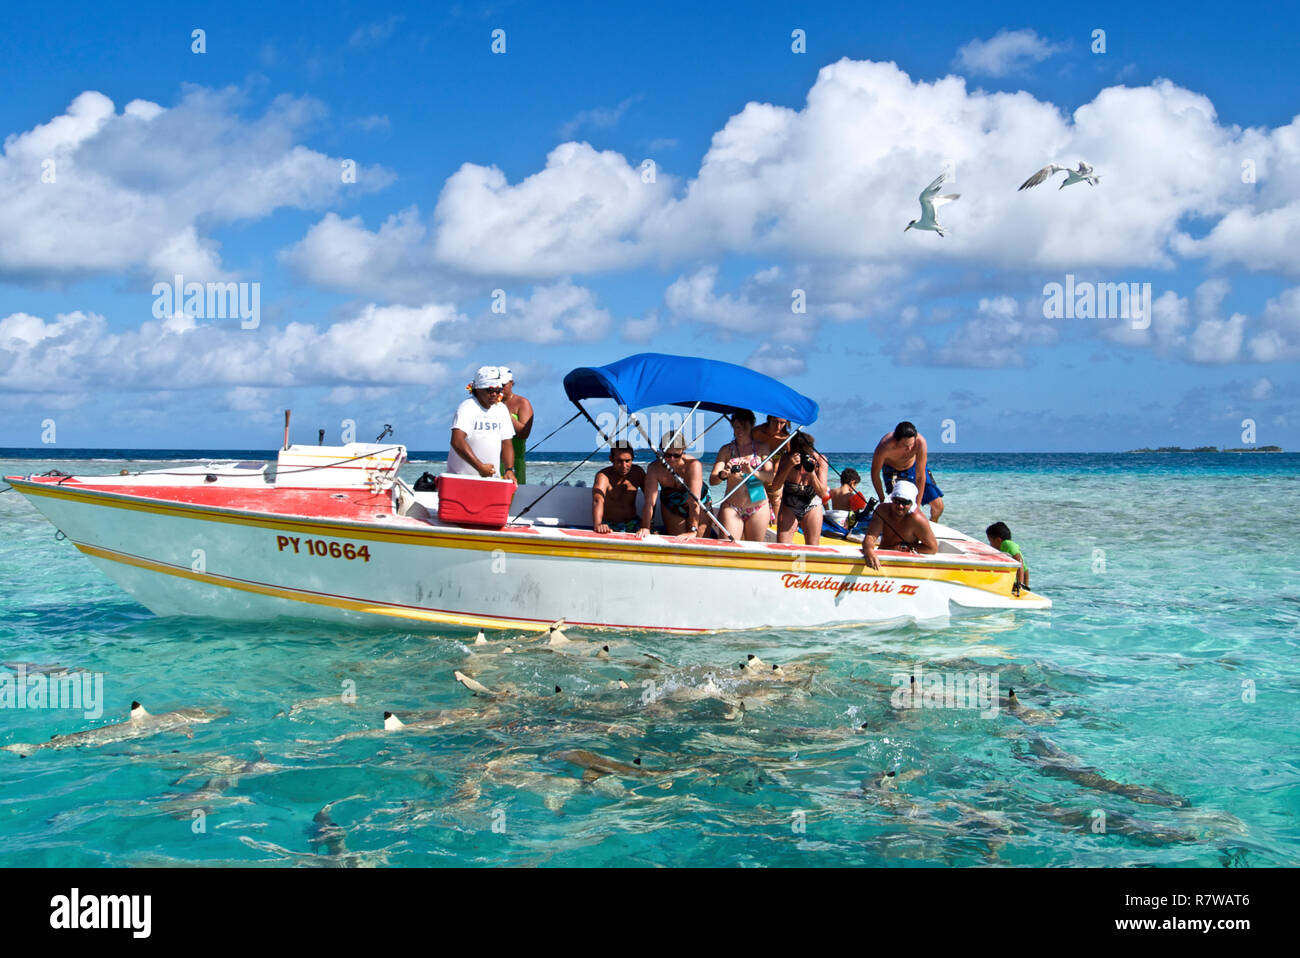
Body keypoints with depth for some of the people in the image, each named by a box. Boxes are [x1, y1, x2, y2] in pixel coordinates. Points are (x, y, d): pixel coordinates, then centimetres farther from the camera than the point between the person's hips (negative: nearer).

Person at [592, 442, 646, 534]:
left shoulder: (638, 472, -1)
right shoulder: (603, 476, -19)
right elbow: (598, 501, -38)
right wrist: (597, 525, -57)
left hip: (632, 523, 4)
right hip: (610, 526, -4)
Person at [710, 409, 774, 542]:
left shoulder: (762, 448, 7)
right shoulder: (726, 450, 7)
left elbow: (771, 477, -5)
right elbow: (712, 480, -3)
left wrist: (752, 471, -25)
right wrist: (723, 475, -27)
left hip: (758, 508, 1)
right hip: (731, 508, 0)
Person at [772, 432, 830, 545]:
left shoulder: (820, 460, -18)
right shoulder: (787, 458, -18)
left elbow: (822, 494, -22)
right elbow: (776, 486, -28)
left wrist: (812, 473, -36)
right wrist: (789, 466, -39)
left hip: (812, 507, 0)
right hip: (788, 507, 0)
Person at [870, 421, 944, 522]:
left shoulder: (920, 442, -38)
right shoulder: (884, 446, -40)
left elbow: (920, 477, -30)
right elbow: (875, 473, -21)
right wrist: (883, 500, -18)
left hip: (914, 466, 1)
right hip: (892, 470, -1)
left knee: (938, 506, 1)